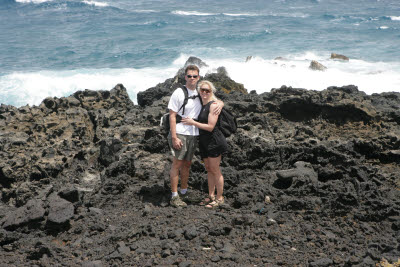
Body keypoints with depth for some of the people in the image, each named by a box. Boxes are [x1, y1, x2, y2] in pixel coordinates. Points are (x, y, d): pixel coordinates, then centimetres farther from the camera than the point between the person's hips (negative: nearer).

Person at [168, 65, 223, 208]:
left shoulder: (200, 94, 9)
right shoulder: (178, 93, -8)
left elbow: (217, 100, 19)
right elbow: (172, 116, -10)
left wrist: (220, 103, -8)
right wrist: (174, 137, -17)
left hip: (193, 135, 6)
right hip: (179, 133, -6)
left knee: (187, 164, 14)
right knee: (177, 163, -2)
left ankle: (184, 191, 28)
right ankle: (174, 197, 3)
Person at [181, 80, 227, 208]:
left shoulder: (213, 105, -13)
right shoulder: (201, 105, 12)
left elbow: (210, 127, -18)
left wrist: (192, 122, -13)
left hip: (214, 141, -8)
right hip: (204, 141, 8)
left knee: (215, 170, -1)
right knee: (208, 169, 15)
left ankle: (219, 198, 11)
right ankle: (211, 195, 26)